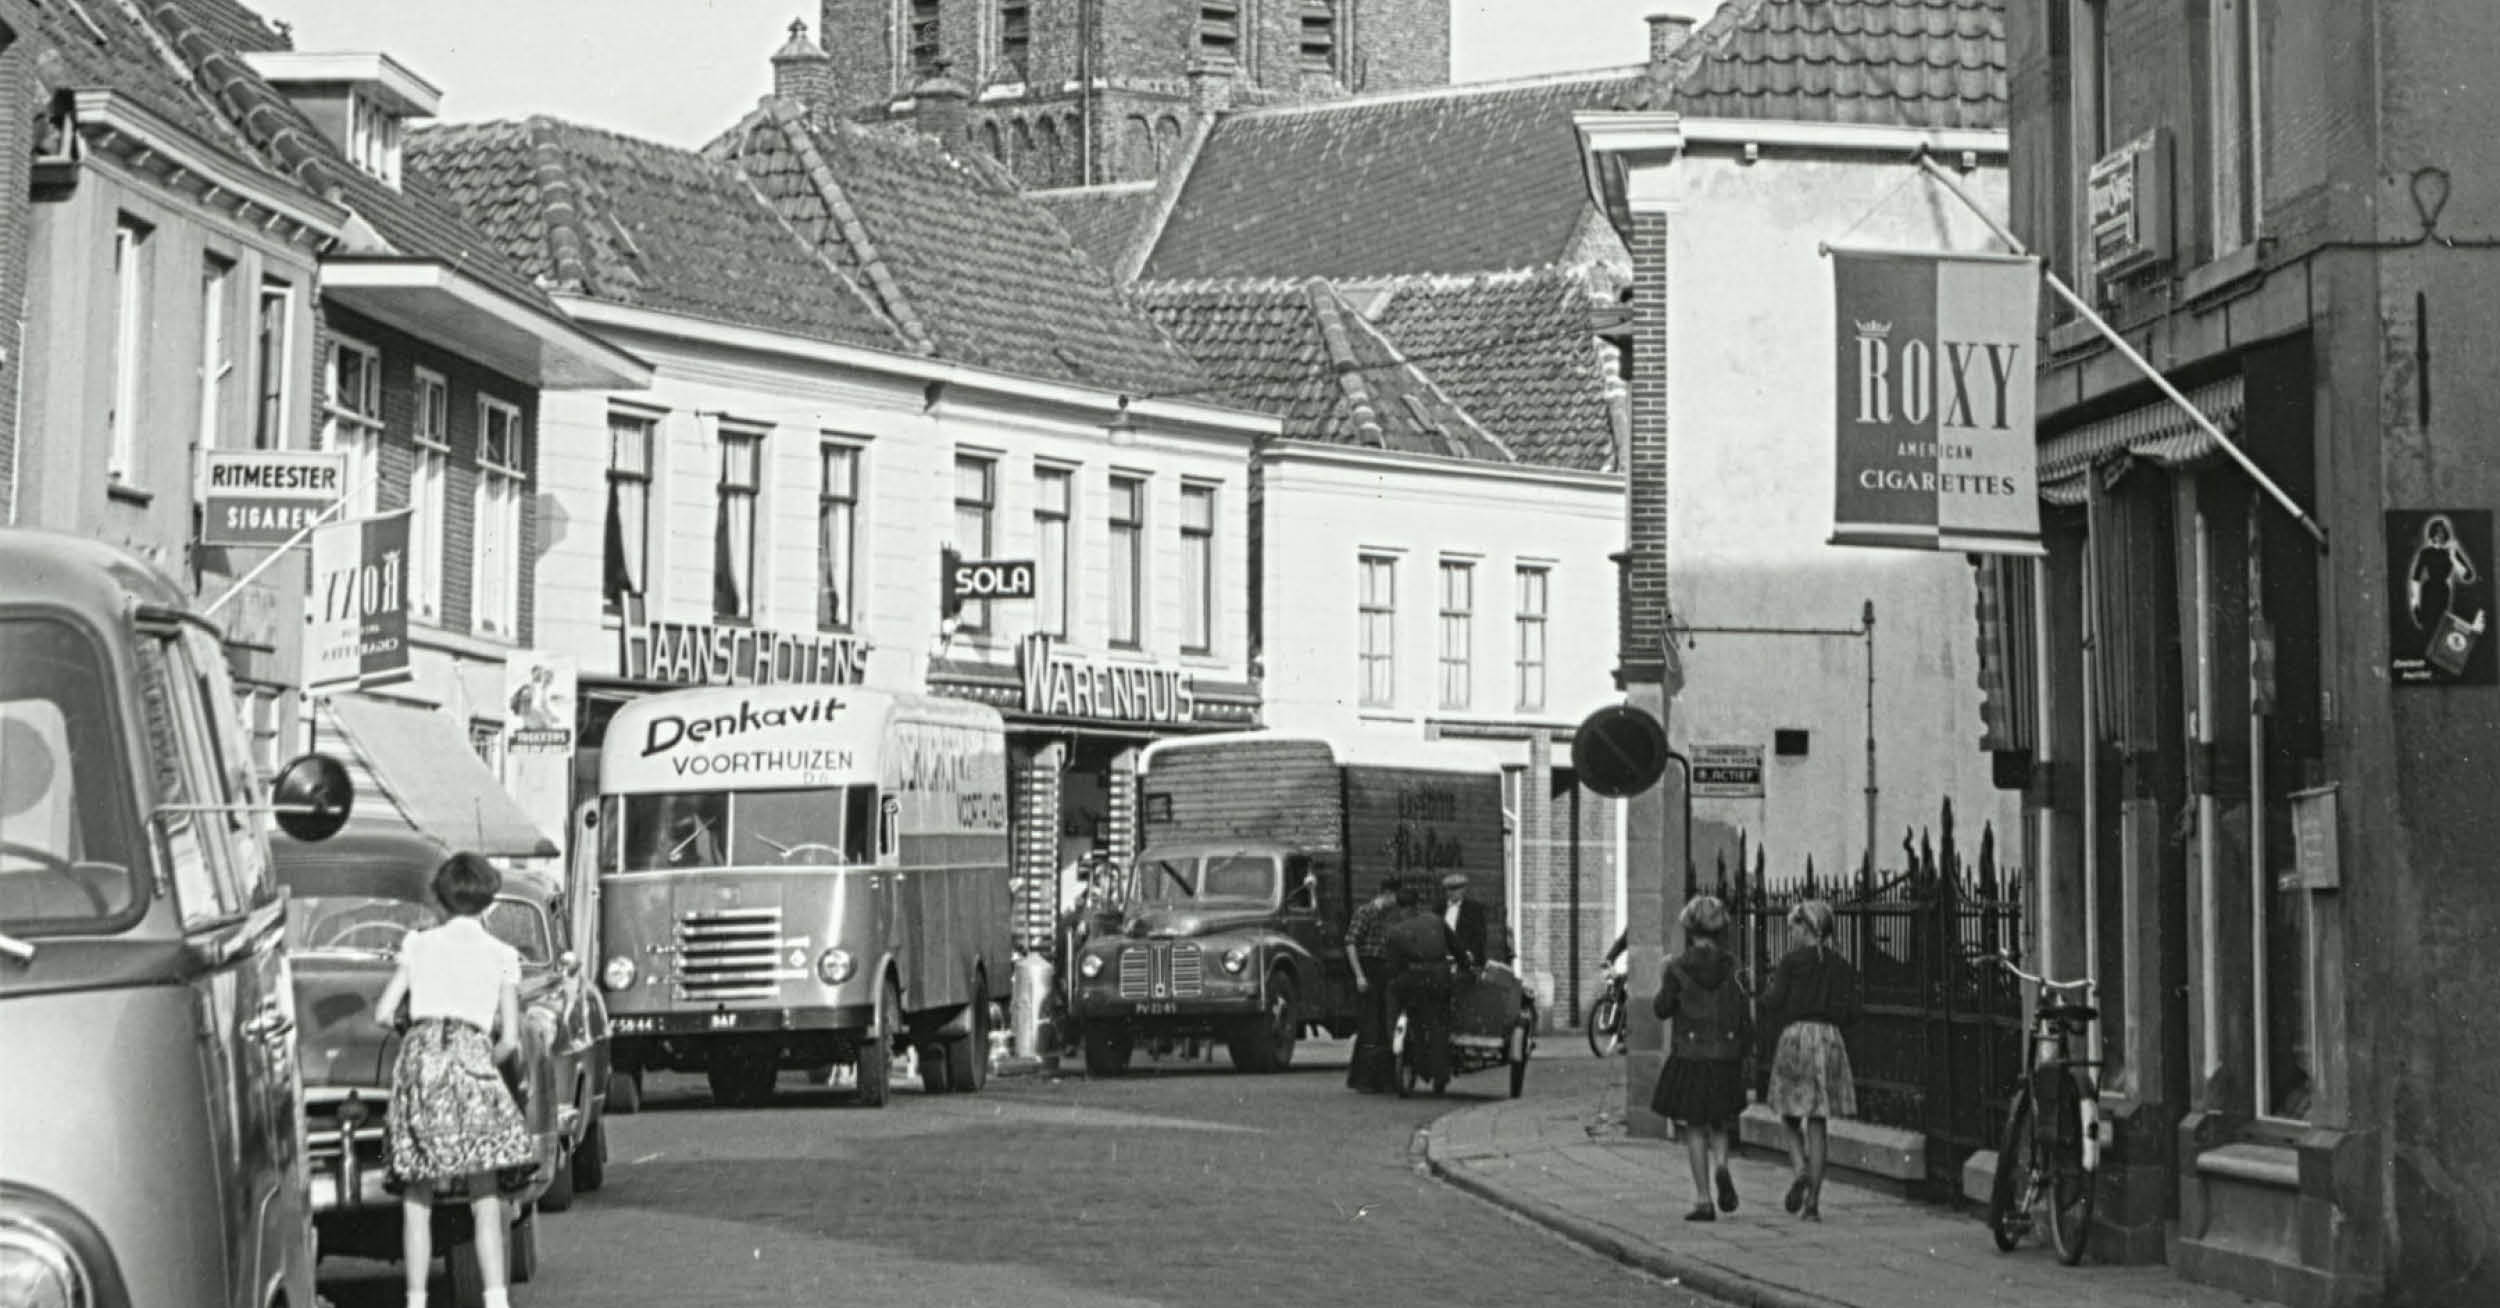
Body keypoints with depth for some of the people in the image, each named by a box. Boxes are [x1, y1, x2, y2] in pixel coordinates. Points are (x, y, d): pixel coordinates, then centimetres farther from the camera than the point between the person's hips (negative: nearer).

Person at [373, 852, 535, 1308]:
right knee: (484, 1198, 2)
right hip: (471, 1058, -1)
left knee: (417, 1199, 6)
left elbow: (382, 1012, 12)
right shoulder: (502, 956, 11)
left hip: (420, 1054, 1)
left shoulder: (419, 945, 14)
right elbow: (510, 1039, 7)